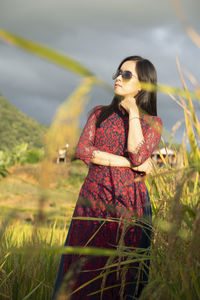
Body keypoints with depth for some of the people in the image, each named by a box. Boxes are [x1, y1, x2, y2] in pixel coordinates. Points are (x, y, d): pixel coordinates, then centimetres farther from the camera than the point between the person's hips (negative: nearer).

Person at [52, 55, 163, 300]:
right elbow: (82, 151, -3)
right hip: (93, 201, 2)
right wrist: (130, 163, -9)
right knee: (82, 274, 2)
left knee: (122, 277, 1)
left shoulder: (153, 123, 7)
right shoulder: (99, 114, 13)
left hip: (129, 205, -2)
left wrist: (132, 111, -5)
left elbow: (138, 155, -12)